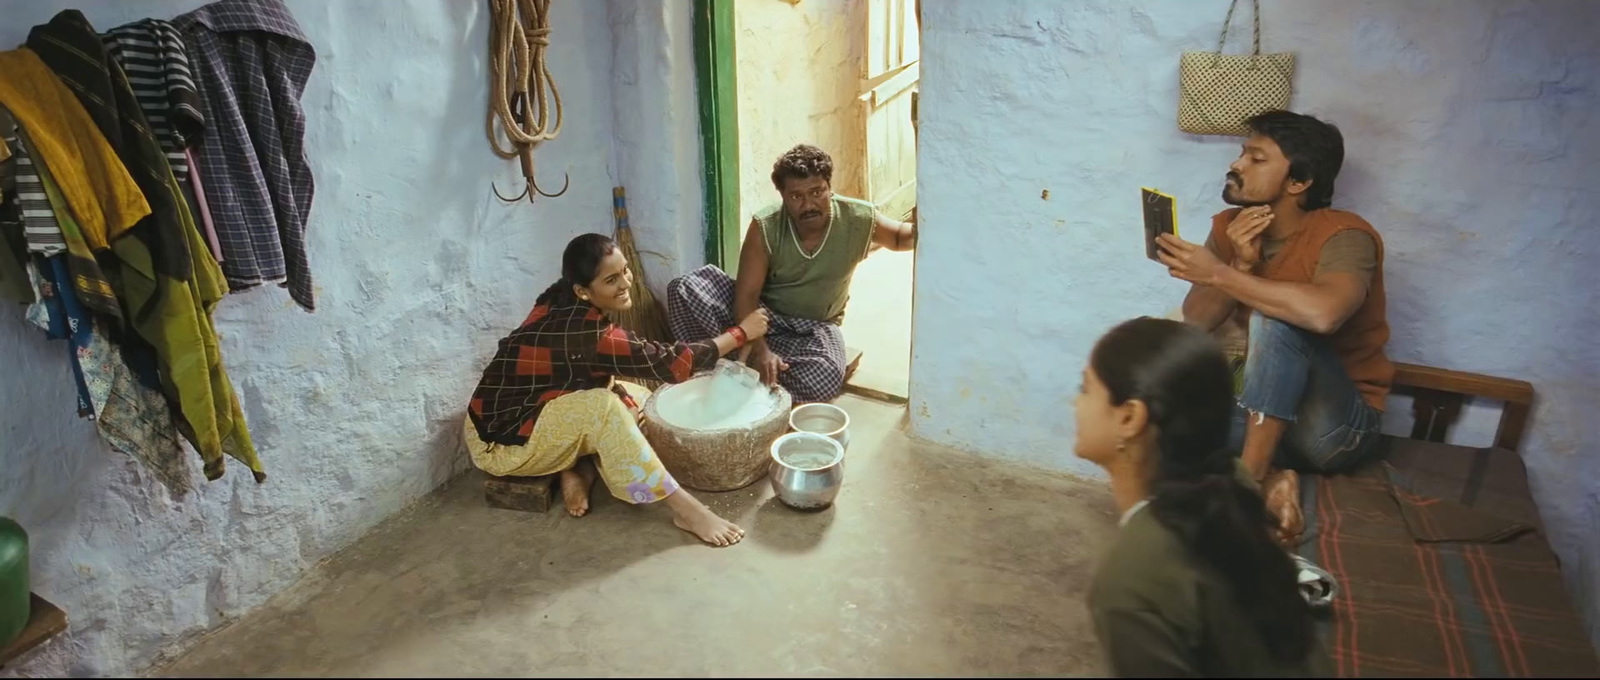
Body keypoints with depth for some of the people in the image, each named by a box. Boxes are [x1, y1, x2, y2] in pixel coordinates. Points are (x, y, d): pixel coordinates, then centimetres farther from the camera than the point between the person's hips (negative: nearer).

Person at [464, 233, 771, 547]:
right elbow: (667, 363, -24)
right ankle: (685, 509, -28)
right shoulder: (583, 330, -29)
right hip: (501, 439, -9)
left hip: (530, 414, 9)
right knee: (602, 406, -33)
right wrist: (741, 333, -16)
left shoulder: (563, 302, -5)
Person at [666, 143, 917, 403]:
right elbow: (746, 296, -22)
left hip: (814, 328, 1)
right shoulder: (765, 228, -21)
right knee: (685, 288, -26)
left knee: (825, 379, -36)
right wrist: (760, 350, -37)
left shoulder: (859, 219, -16)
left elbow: (900, 237, 5)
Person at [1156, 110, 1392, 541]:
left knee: (1274, 319, -32)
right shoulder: (1229, 227, 1)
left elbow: (1322, 312, -41)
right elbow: (1197, 322, -3)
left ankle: (1250, 478, -25)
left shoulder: (1344, 235, -18)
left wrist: (1219, 274, -31)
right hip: (1263, 407, 6)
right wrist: (1241, 266, -20)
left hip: (1337, 425, -5)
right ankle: (1269, 480, -11)